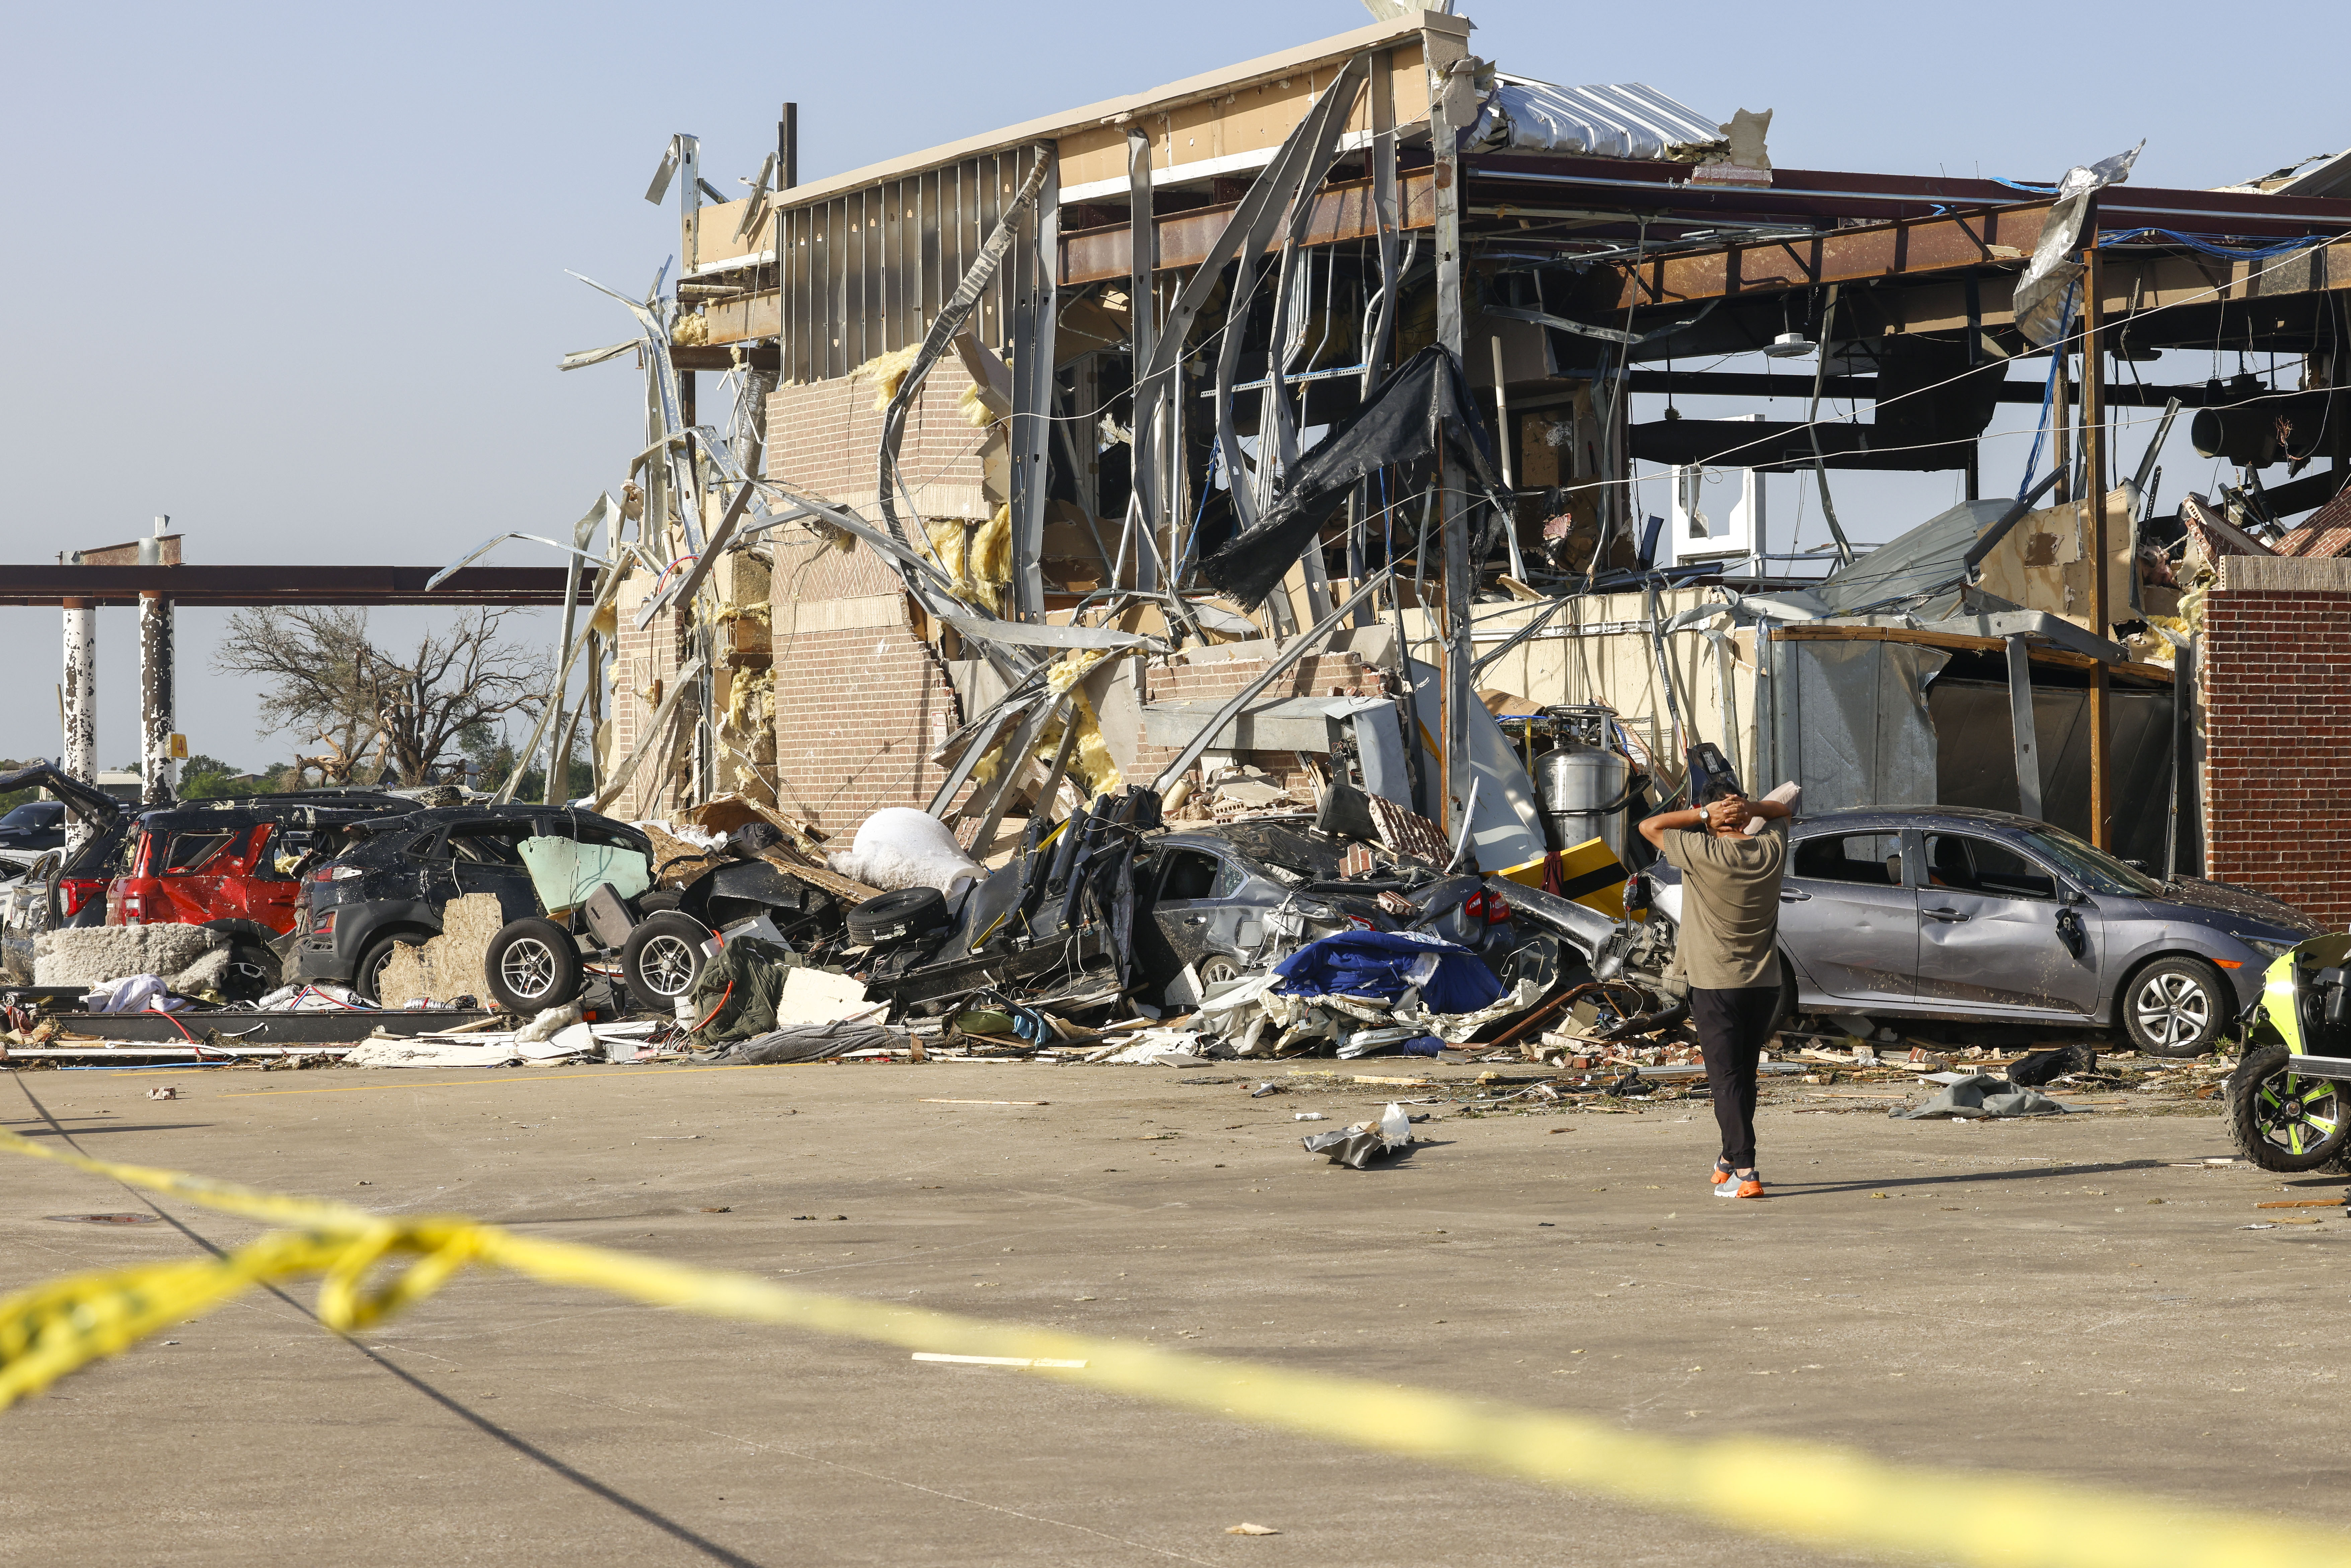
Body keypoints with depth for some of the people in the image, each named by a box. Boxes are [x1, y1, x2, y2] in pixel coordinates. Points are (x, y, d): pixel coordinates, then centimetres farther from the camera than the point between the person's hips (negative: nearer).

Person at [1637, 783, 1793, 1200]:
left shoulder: (1703, 854, -14)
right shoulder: (1771, 852, 0)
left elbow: (1650, 826, -4)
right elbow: (1780, 811, 20)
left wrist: (1705, 814, -9)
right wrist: (1748, 808, -1)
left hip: (1715, 984, -5)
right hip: (1764, 983, 5)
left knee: (1726, 1079, -5)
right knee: (1743, 1076, 18)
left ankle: (1744, 1171, -15)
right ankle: (1730, 1159, 30)